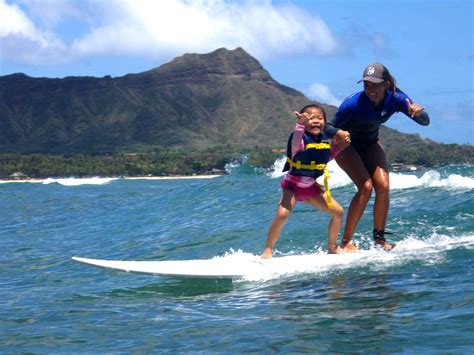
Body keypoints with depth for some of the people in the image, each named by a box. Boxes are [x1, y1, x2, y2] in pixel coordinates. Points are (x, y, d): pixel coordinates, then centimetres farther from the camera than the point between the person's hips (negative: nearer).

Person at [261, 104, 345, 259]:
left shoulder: (324, 140, 1)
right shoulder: (301, 137, -20)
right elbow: (296, 145, -45)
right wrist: (300, 124, -60)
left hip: (311, 187, 6)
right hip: (293, 184, -6)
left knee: (338, 212, 2)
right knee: (282, 214, -29)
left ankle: (332, 247, 21)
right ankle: (268, 249, -12)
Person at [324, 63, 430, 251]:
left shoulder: (395, 98, -21)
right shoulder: (354, 103, -32)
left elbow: (425, 122, -20)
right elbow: (328, 126, -28)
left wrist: (417, 112, -43)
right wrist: (338, 133, -51)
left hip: (370, 144, 5)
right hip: (347, 145, -4)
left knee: (383, 186, -15)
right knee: (366, 187, -22)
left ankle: (379, 238, -1)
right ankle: (346, 241, -16)